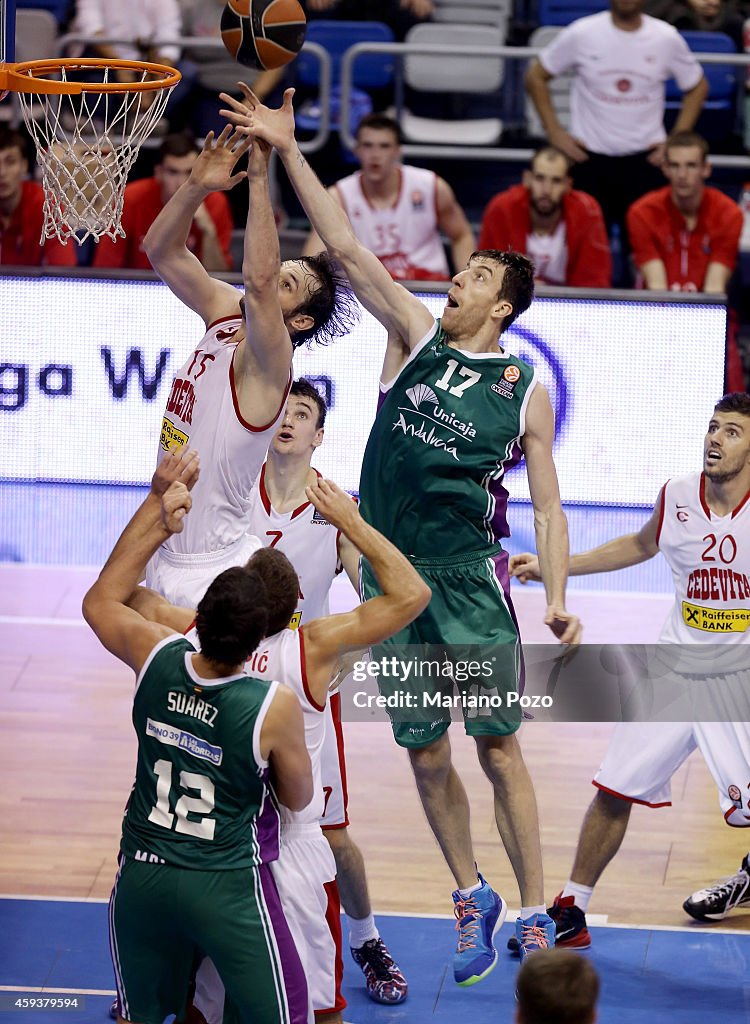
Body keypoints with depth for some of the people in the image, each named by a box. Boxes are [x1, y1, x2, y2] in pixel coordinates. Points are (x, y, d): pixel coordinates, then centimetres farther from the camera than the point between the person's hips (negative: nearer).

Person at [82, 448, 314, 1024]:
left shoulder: (157, 658, -14)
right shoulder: (276, 706, -22)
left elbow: (101, 601, 9)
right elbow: (297, 798, -3)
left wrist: (157, 514, 9)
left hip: (142, 874, 4)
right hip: (228, 885, -4)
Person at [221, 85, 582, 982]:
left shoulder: (525, 392, 0)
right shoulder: (415, 337, 5)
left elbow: (548, 506, 2)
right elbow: (347, 249, -3)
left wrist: (556, 599, -10)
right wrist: (288, 149, -11)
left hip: (470, 579, -2)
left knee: (497, 749, -3)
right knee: (425, 756, 8)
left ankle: (532, 917, 5)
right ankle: (470, 898, 25)